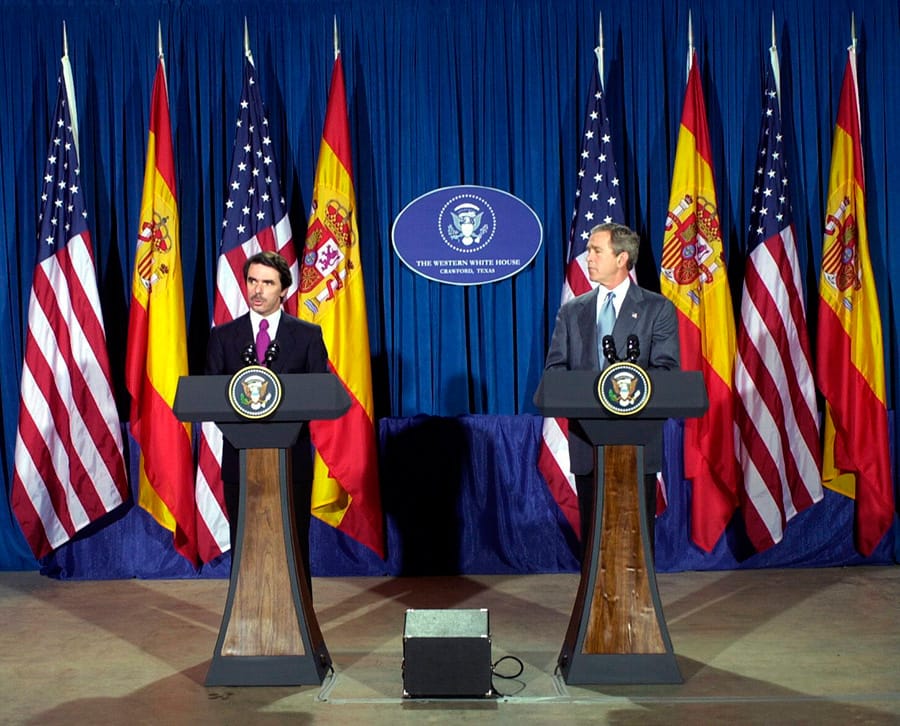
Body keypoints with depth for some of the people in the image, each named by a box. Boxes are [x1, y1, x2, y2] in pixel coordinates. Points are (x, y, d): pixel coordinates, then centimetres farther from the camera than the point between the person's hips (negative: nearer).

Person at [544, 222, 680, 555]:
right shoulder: (572, 311, 13)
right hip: (587, 437, 3)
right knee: (592, 530, 7)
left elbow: (667, 368, -5)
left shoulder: (658, 308, 4)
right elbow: (554, 367, 6)